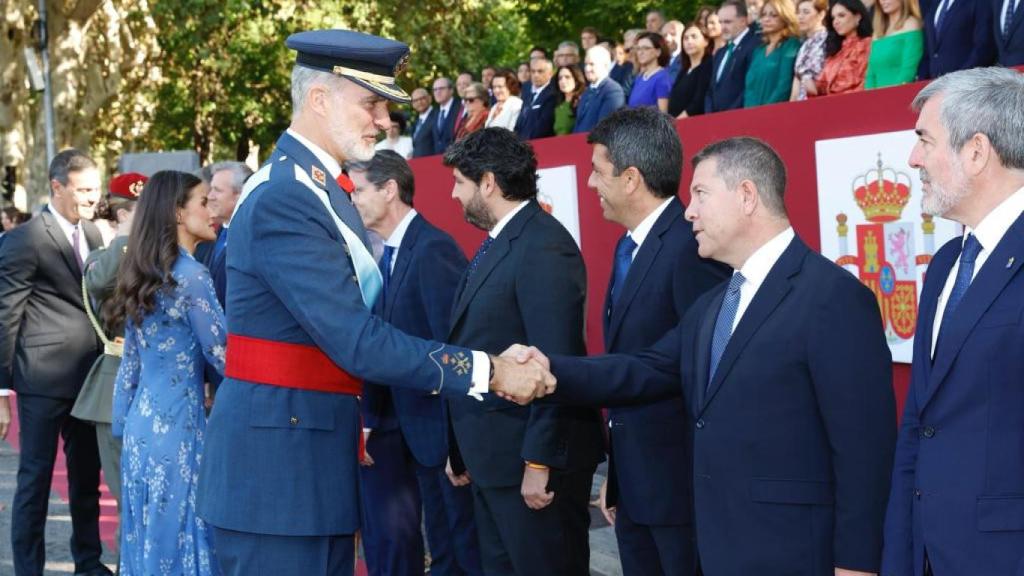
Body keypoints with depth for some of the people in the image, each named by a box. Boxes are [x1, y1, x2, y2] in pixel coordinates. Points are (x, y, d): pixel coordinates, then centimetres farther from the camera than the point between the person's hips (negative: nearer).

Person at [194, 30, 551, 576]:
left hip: (320, 452, 10)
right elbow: (358, 342, -24)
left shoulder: (322, 187, 12)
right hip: (276, 458, -10)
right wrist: (488, 371, -21)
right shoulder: (283, 200, -19)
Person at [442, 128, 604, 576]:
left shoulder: (543, 247, -17)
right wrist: (462, 452, 13)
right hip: (492, 459, 10)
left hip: (533, 462, -10)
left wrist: (539, 461, -23)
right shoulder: (498, 243, 13)